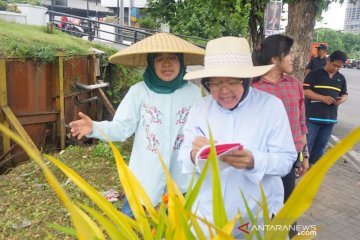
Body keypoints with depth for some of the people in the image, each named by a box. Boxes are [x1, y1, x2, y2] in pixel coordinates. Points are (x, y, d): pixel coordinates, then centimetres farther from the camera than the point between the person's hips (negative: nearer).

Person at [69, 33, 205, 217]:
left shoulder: (193, 92, -7)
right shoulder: (139, 91, -13)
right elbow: (121, 128, -14)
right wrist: (94, 128, -30)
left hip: (180, 176, 3)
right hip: (145, 175, -2)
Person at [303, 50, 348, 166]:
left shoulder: (341, 78, 12)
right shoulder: (315, 74, -5)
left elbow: (345, 94, 19)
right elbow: (305, 91, -12)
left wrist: (342, 99, -6)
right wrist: (323, 98, -22)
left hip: (330, 117, 6)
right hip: (313, 116, -5)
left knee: (321, 144, 14)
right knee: (306, 142, -2)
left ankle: (313, 164, 27)